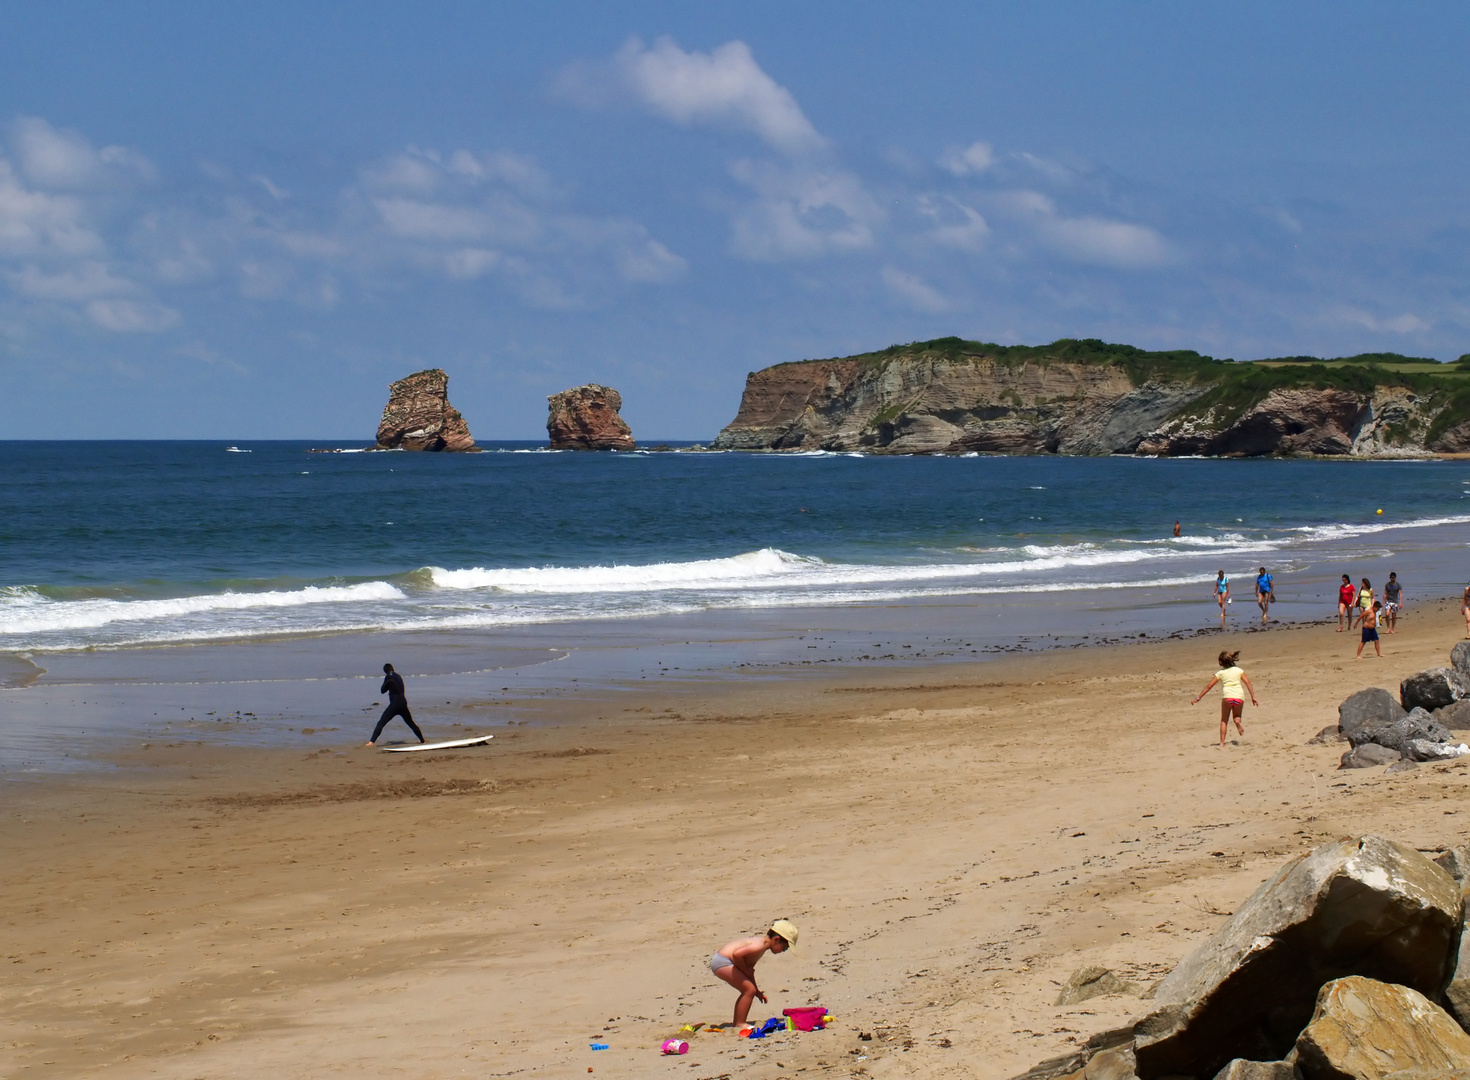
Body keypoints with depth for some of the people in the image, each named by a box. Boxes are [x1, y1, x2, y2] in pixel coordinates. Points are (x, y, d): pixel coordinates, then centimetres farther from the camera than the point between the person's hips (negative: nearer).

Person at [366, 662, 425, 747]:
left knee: (381, 723, -8)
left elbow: (382, 690, 3)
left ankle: (372, 741, -21)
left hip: (394, 704, -6)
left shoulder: (389, 677, -6)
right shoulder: (399, 676, 14)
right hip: (403, 703, 6)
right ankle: (422, 740, 30)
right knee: (411, 723, 23)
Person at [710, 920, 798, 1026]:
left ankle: (736, 1023, 25)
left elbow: (750, 966, 21)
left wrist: (757, 991, 24)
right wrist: (746, 970, -13)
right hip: (722, 962, -11)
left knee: (749, 990, 17)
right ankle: (740, 1024, -6)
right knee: (749, 990, -12)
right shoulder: (760, 945, -20)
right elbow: (737, 954, -31)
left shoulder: (761, 940, 12)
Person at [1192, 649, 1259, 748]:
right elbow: (1248, 683, 7)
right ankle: (1238, 721, -15)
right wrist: (1253, 697, 7)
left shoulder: (1220, 673, 12)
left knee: (1224, 721, 11)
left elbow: (1208, 686, 11)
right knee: (1237, 717, 22)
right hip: (1239, 697, 2)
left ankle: (1222, 743, -1)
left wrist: (1198, 698, 15)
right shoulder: (1239, 670, 17)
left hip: (1227, 696, -2)